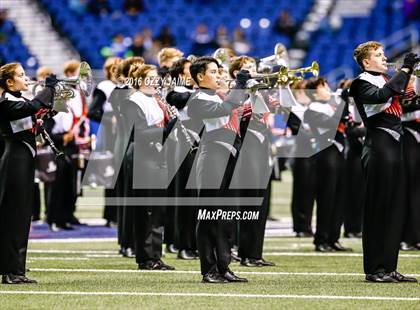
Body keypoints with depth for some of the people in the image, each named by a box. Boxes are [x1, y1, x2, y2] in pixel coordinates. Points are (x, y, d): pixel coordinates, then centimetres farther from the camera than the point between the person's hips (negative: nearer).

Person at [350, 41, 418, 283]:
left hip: (394, 146, 9)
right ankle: (374, 269, -2)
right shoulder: (362, 83, -7)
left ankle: (389, 267, 13)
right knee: (378, 209, -6)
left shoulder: (386, 80, 20)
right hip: (379, 147, -9)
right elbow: (380, 96, -26)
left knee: (396, 209, 8)